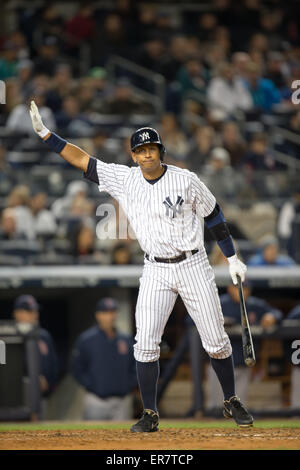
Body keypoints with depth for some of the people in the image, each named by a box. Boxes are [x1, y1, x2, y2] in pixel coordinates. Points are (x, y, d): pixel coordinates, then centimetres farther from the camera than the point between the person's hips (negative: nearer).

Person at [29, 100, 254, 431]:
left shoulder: (185, 180, -9)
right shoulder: (124, 179, -2)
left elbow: (214, 216, 2)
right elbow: (81, 160, -2)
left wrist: (233, 259, 4)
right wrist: (44, 133, -9)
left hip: (193, 266, -2)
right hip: (156, 271, 2)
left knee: (216, 341, 2)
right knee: (146, 344, -8)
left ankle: (231, 403, 21)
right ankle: (150, 415, 2)